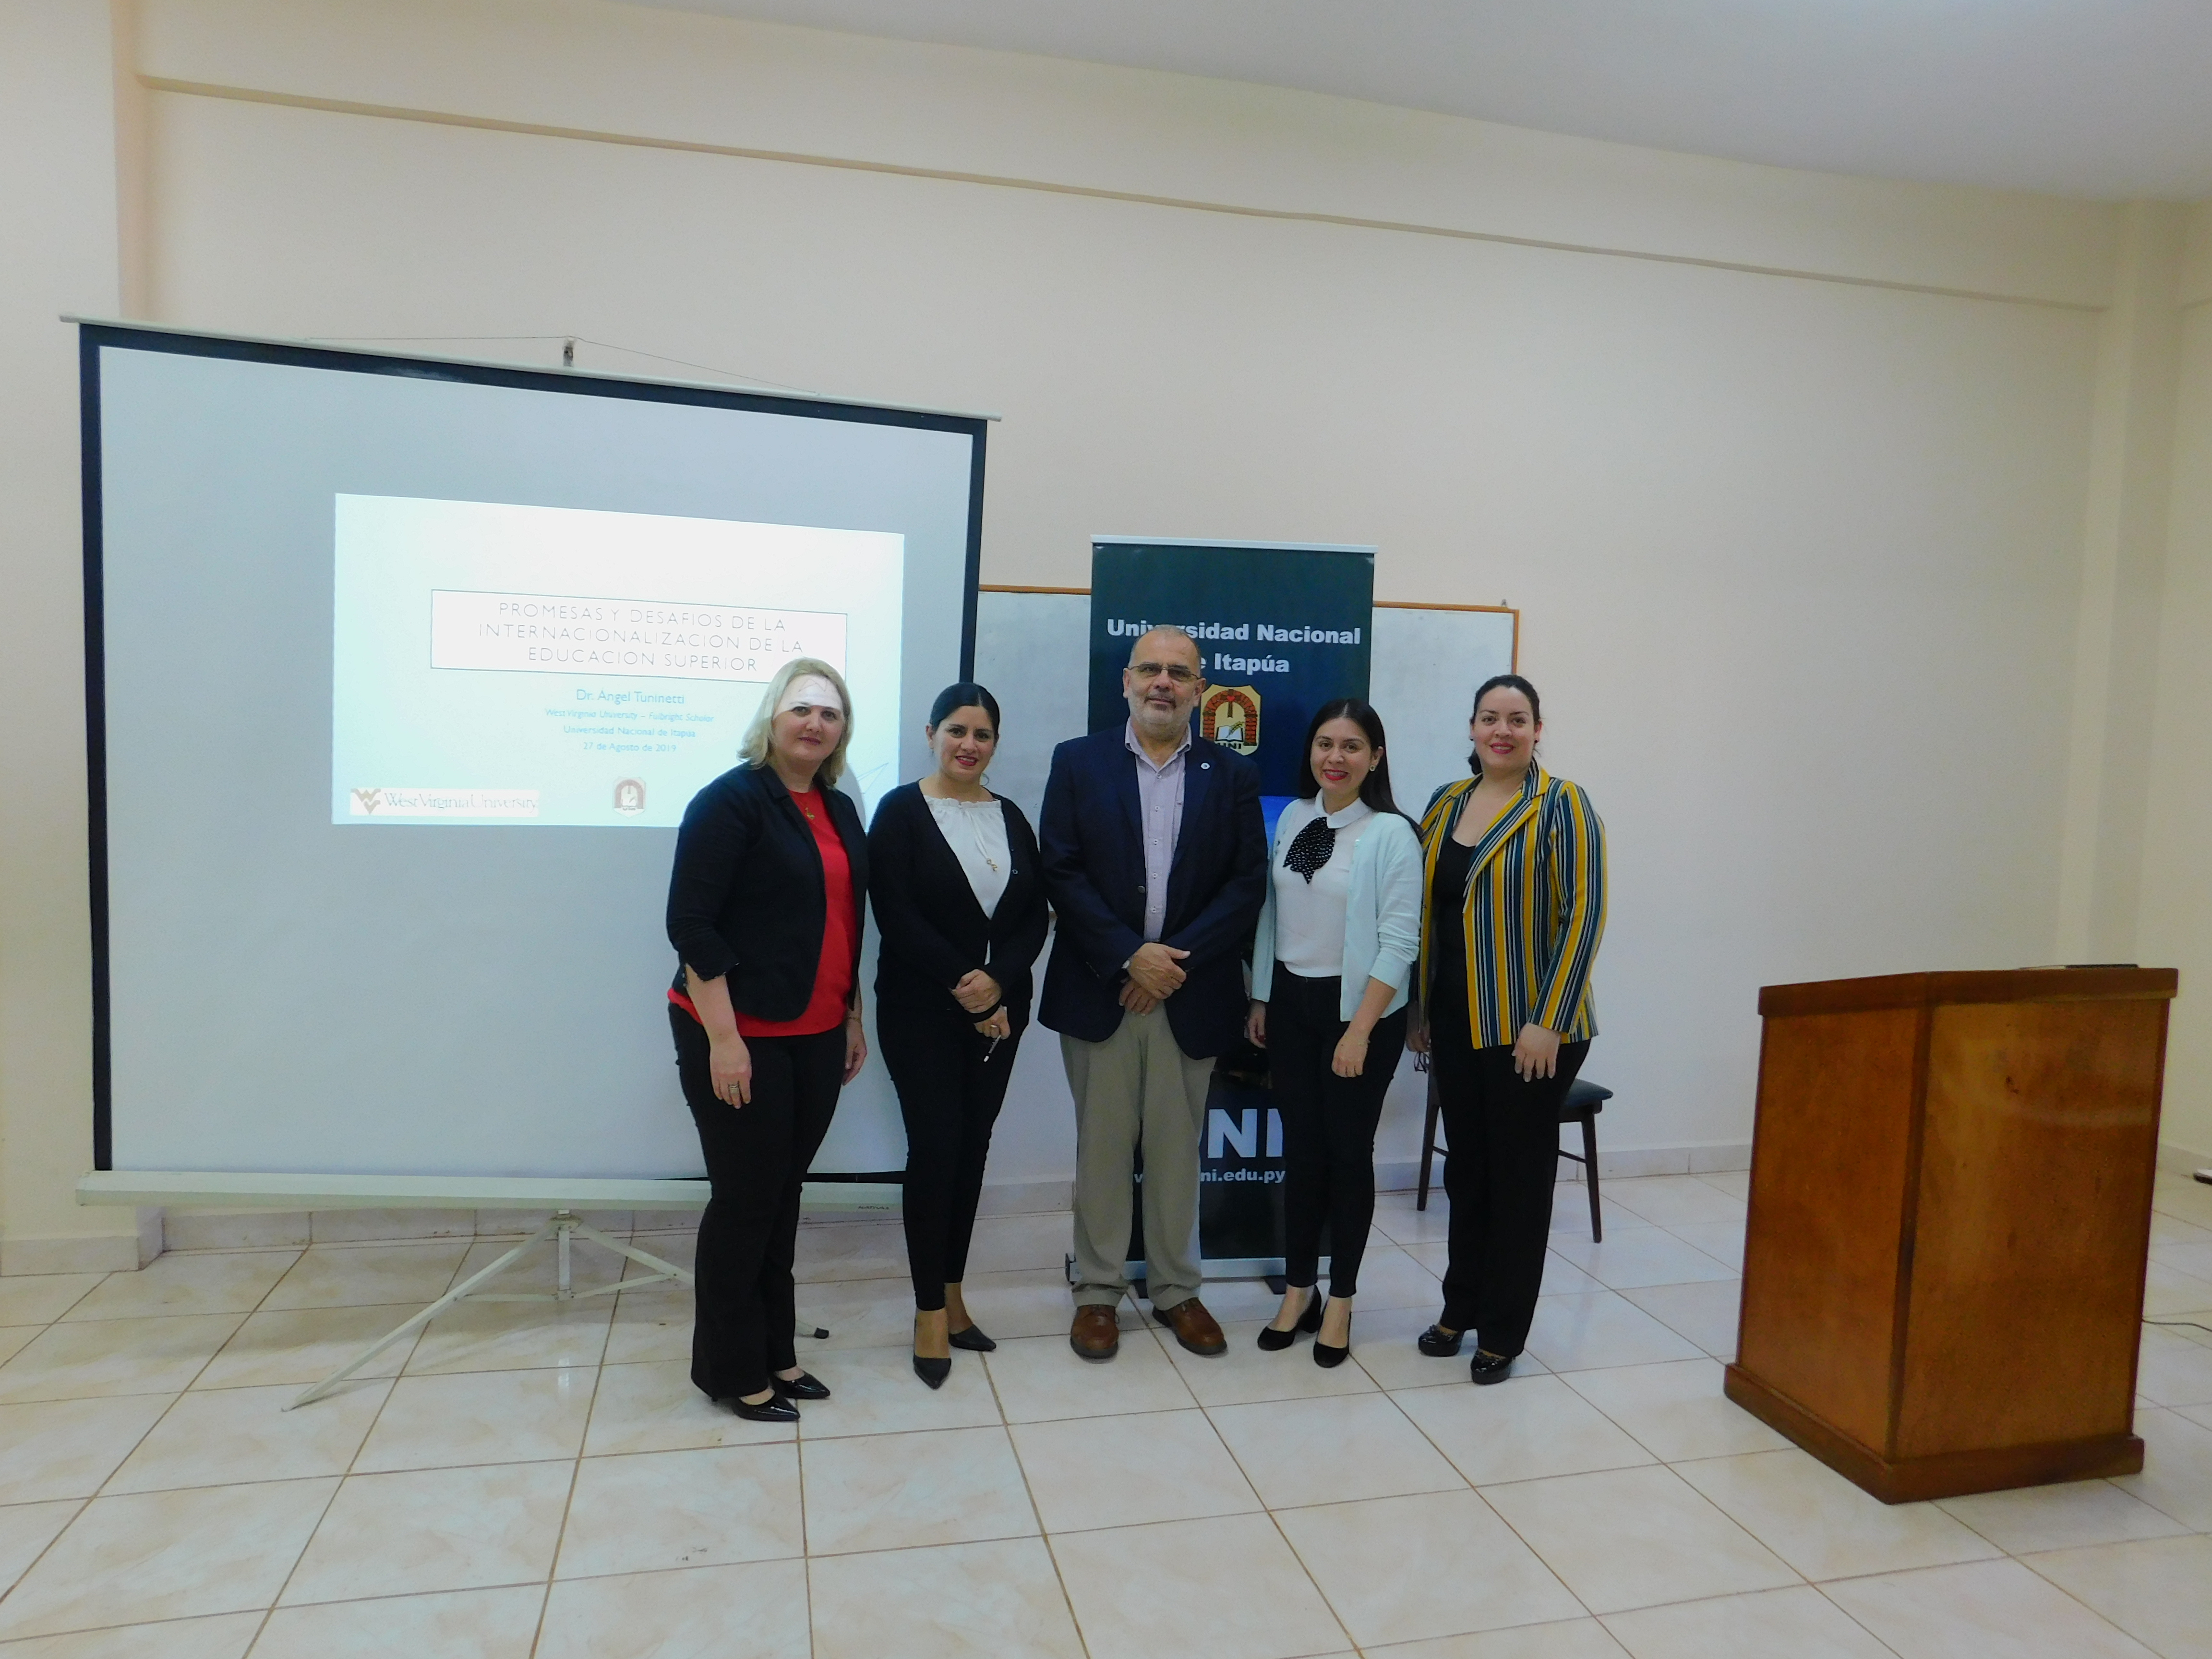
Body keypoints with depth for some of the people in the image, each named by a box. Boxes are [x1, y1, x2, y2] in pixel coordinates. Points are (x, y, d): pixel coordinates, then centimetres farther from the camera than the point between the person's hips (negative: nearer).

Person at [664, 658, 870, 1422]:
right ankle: (730, 1369, 21)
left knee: (784, 1194, 14)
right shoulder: (733, 800, -11)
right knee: (745, 1199, 3)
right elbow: (690, 923, -16)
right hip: (741, 1036, -6)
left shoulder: (840, 810, 11)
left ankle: (774, 1353, 29)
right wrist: (723, 1037, -19)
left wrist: (853, 1018, 16)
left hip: (816, 1036, 7)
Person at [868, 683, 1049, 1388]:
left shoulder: (1011, 818, 9)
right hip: (921, 1011, -4)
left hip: (999, 1008, 4)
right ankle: (930, 1311, 9)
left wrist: (997, 982, -13)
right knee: (934, 1149, -4)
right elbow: (896, 915, -12)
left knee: (972, 1149, 8)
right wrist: (960, 984, -15)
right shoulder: (902, 811, -4)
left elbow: (1035, 915, 4)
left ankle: (952, 1295, 22)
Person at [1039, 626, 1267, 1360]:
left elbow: (1247, 882, -1)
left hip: (1191, 994, 1)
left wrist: (1178, 958, -12)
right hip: (1099, 989, -1)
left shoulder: (1233, 775, 6)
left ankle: (1176, 1289, 26)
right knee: (1102, 1146, 8)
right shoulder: (1078, 762, 3)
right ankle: (1098, 1291, 23)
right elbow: (1062, 871, -5)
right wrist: (1129, 956, -13)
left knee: (1177, 1148, 10)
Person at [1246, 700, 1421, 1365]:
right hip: (1291, 1001, 4)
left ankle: (1340, 1303, 24)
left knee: (1348, 1152, 8)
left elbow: (1399, 942, -14)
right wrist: (1260, 1000, 11)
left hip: (1359, 1008, -4)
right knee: (1300, 1150, 11)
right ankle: (1298, 1291, 27)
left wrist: (1360, 1031, -17)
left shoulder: (1391, 833, -13)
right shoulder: (1292, 818, 3)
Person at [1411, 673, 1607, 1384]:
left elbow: (1584, 916, -13)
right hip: (1457, 1023, 5)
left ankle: (1503, 1332, 22)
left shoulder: (1561, 805, -8)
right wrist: (1420, 1008, 10)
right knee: (1465, 1166, 15)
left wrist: (1548, 1021, -16)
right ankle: (1460, 1307, 32)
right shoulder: (1445, 804, 8)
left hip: (1528, 1026, -5)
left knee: (1520, 1174, 8)